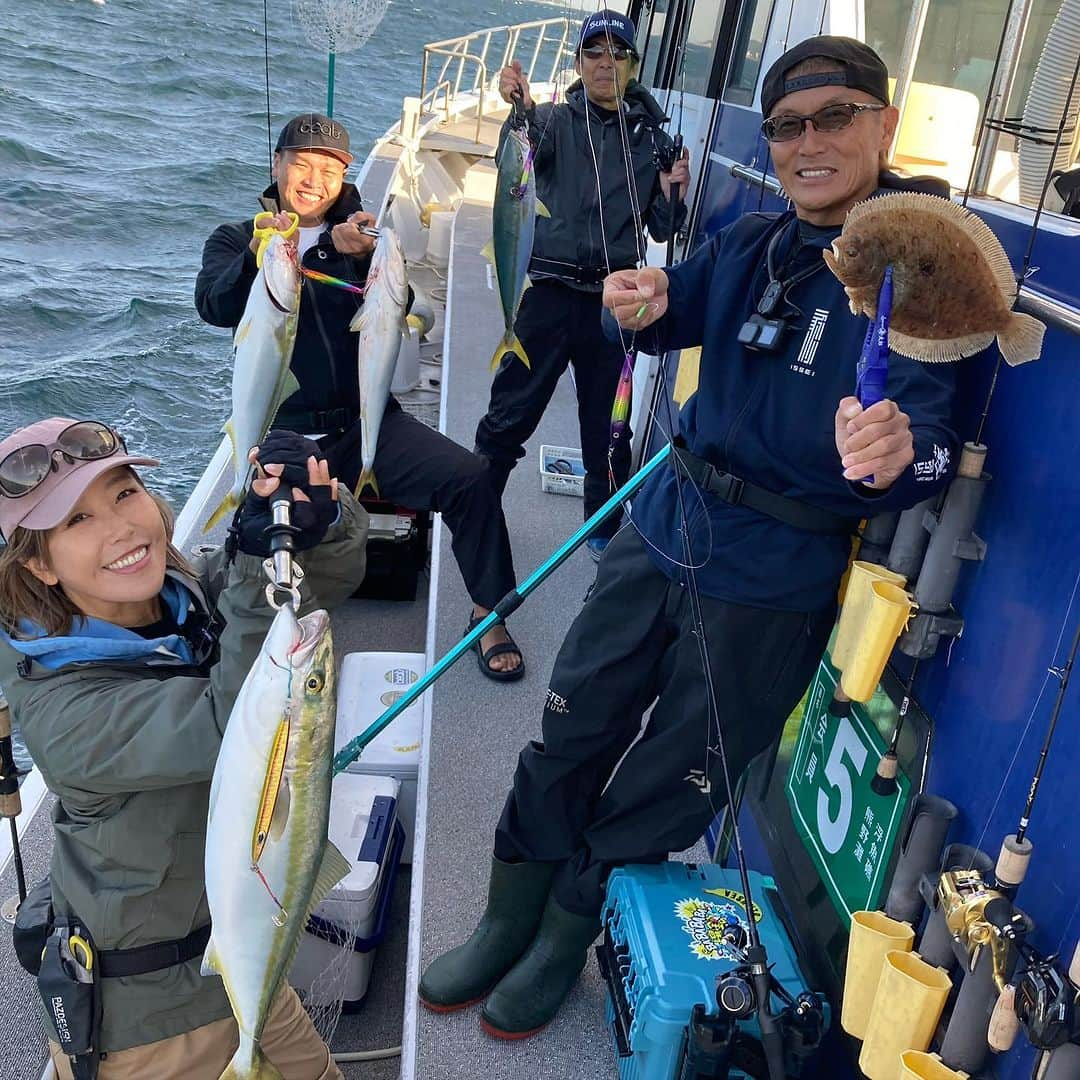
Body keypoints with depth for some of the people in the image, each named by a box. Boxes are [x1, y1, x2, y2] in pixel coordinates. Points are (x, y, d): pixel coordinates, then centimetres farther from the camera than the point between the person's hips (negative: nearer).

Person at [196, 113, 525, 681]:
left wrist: (358, 254, -27)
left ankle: (487, 614, -3)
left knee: (472, 478, -20)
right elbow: (216, 307, -13)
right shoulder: (235, 240, 9)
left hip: (368, 422, 2)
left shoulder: (359, 235, 14)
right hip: (284, 435, -1)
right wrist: (261, 255, -34)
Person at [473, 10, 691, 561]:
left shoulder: (651, 137, 9)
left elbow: (661, 229, 12)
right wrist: (519, 110, -41)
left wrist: (672, 191, -7)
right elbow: (521, 153, -21)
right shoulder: (557, 119, 2)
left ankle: (603, 529, 28)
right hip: (551, 291, -2)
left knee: (608, 422, 12)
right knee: (509, 414, 1)